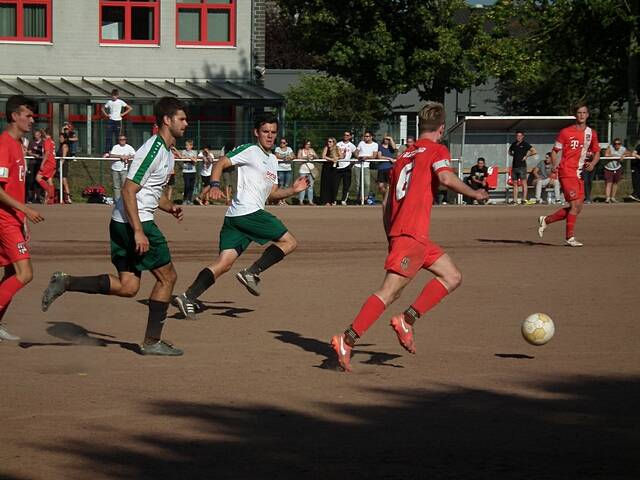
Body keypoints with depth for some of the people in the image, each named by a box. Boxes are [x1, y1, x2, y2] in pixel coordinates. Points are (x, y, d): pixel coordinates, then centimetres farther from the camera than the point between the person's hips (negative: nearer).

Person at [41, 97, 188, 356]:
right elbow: (129, 190, -20)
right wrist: (138, 232, -25)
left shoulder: (167, 152, 17)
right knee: (167, 276, -1)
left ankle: (65, 282, 3)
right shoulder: (153, 149, -15)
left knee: (127, 287, 6)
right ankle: (152, 341, 5)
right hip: (135, 222, -10)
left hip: (121, 224, 10)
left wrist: (170, 207, 11)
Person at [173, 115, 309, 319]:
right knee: (289, 242, -3)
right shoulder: (250, 151, -1)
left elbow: (272, 193, 29)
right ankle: (252, 272, -9)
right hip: (249, 212, -9)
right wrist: (214, 185, -24)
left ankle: (188, 297, -9)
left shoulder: (273, 160, 27)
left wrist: (293, 190, 14)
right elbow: (221, 163, -8)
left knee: (224, 263, -1)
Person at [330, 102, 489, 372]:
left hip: (397, 231, 9)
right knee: (390, 292, -12)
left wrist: (391, 237, 27)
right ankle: (347, 340, -17)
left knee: (452, 277, 12)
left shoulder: (403, 156, 22)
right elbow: (445, 178, -19)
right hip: (412, 234, -9)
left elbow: (386, 203, 22)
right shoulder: (437, 150, 2)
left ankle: (407, 320, 2)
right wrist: (474, 193, -4)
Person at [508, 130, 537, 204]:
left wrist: (526, 156, -7)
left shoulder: (525, 144, -2)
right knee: (515, 184, 6)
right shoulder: (513, 144, 14)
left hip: (522, 166, -6)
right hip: (514, 166, 6)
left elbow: (534, 152, -7)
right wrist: (513, 155, 13)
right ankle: (515, 200, 8)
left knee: (523, 183, -6)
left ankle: (524, 199, -7)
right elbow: (510, 152, 32)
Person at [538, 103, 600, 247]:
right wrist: (555, 165, -15)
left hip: (579, 174, 7)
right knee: (575, 204, -15)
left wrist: (592, 163, 0)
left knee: (577, 208, 5)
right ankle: (570, 237, -8)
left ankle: (545, 220, 20)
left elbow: (597, 152, 21)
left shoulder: (591, 133, 12)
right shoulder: (566, 132, -2)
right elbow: (555, 151, 3)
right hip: (567, 172, -7)